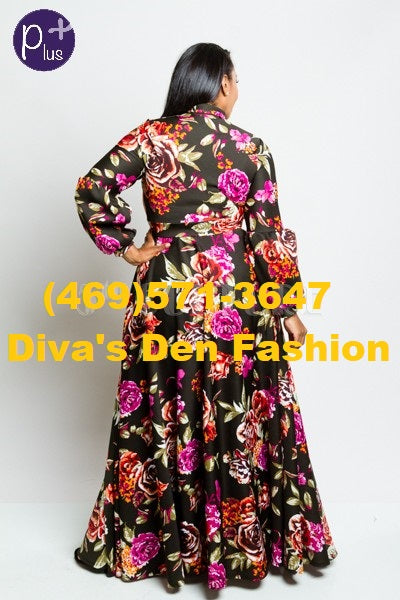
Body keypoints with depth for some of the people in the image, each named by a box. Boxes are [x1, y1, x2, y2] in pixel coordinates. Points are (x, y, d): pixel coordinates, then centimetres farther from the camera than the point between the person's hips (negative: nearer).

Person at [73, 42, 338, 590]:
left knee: (160, 421, 12)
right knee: (240, 423, 10)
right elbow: (269, 235, -3)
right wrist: (288, 308, 2)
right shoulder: (251, 147, -2)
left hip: (164, 294, 2)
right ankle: (247, 545, 26)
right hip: (236, 299, -1)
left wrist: (126, 246, 3)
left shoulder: (150, 136, 1)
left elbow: (92, 188, -7)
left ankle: (147, 542, 27)